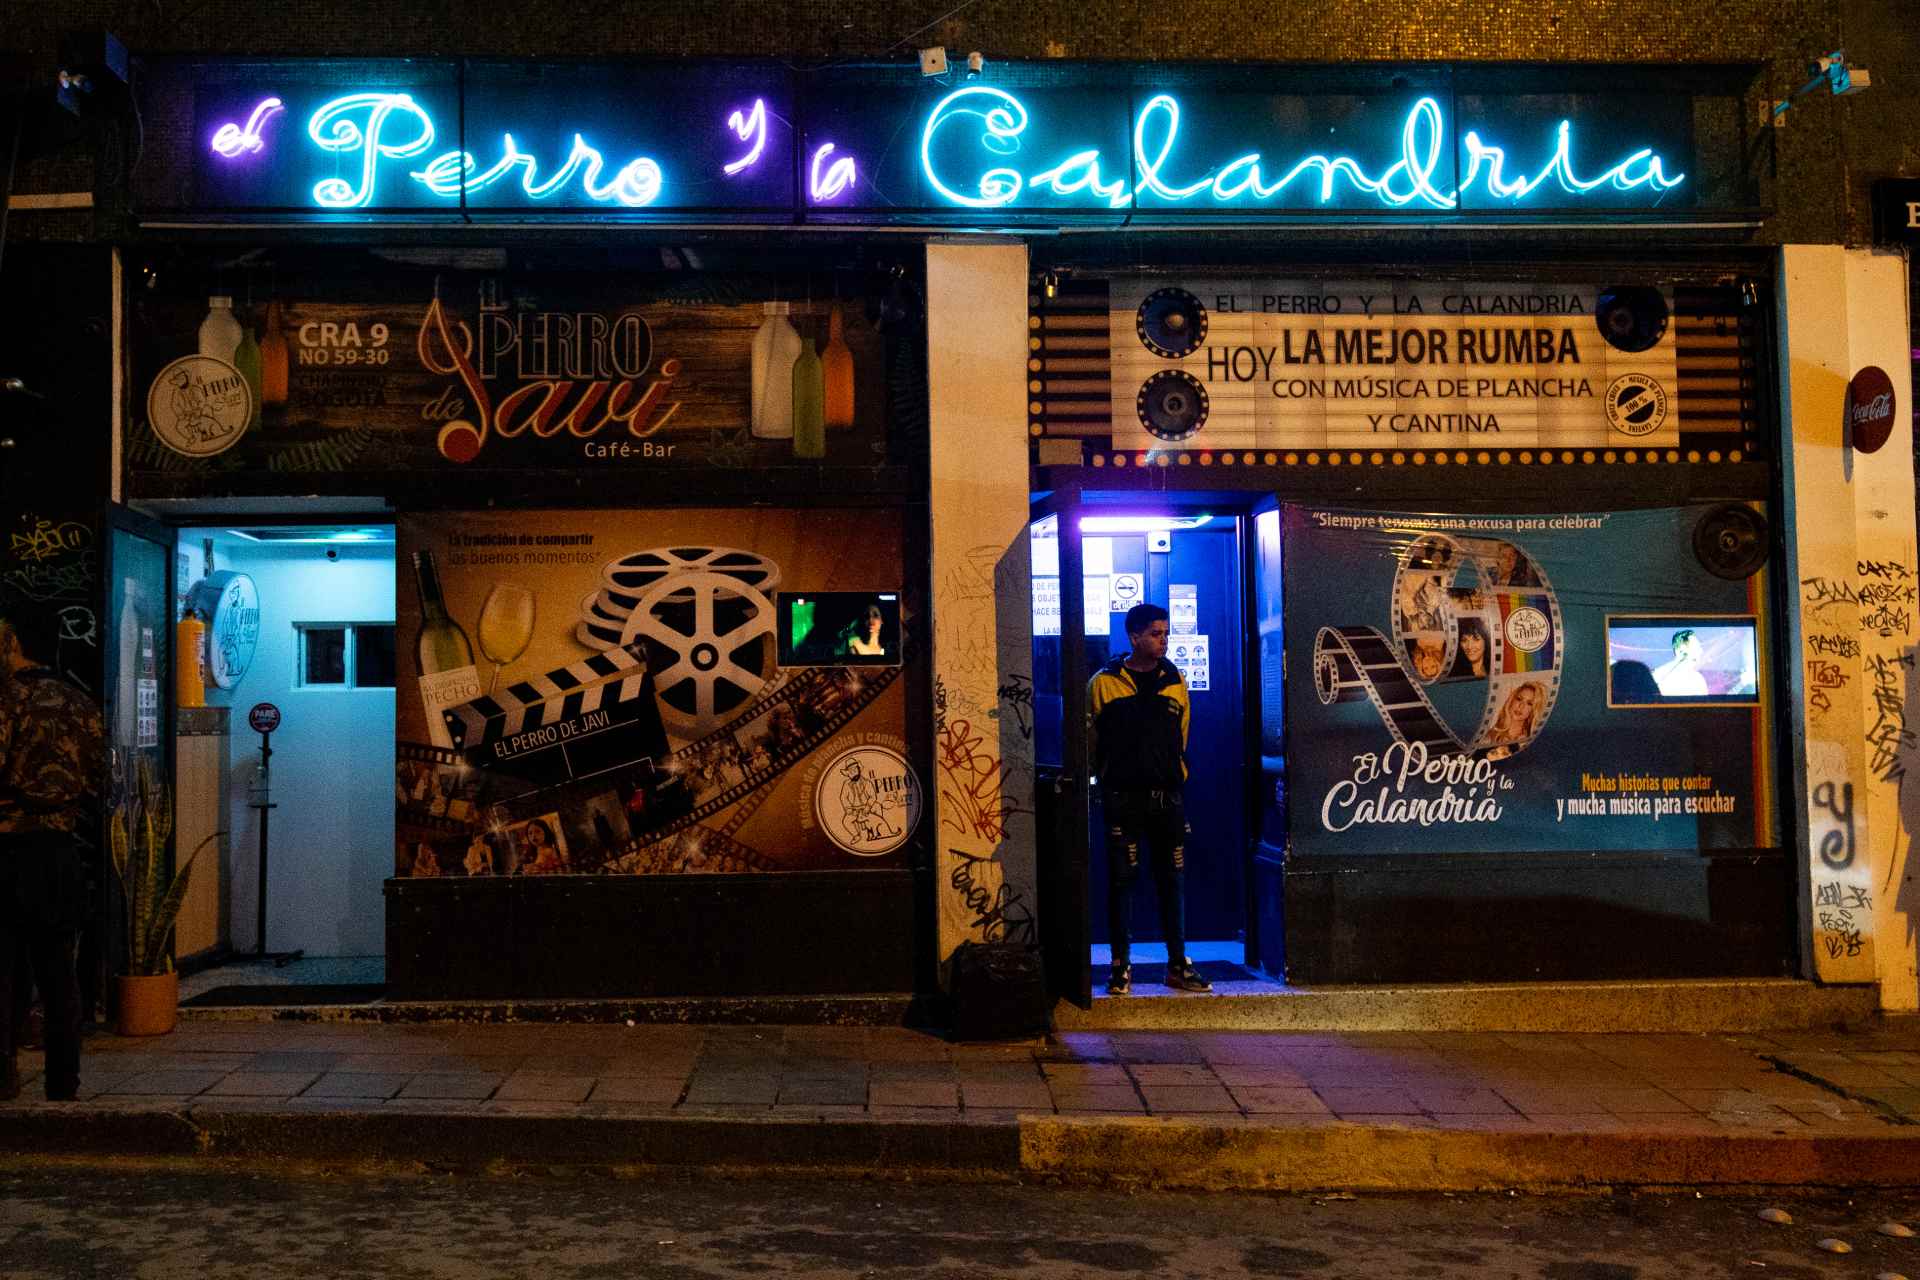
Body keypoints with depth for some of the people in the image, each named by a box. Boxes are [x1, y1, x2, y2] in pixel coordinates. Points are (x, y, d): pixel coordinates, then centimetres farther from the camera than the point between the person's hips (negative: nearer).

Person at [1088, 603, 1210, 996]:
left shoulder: (1175, 682, 10)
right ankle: (1121, 967, 7)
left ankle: (1178, 964, 14)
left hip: (1167, 796, 3)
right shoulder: (1104, 683, -1)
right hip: (1123, 797, -3)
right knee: (1121, 880, -1)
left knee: (1172, 879, 6)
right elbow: (1089, 738, 6)